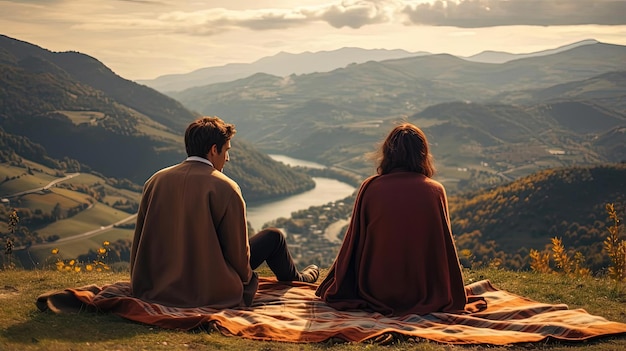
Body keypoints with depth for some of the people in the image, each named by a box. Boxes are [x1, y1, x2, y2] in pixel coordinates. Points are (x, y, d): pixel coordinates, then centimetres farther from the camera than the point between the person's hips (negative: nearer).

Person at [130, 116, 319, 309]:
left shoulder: (155, 181, -1)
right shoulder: (225, 188, -15)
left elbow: (139, 241, 7)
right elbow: (237, 250, -10)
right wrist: (245, 277, 11)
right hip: (208, 291, -6)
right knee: (273, 236, 15)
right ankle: (296, 281, 43)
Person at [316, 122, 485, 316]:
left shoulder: (370, 187, -12)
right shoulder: (435, 191, -11)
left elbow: (353, 244, -4)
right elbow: (446, 249, -2)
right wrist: (457, 299, 15)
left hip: (375, 291, -1)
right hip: (423, 293, 1)